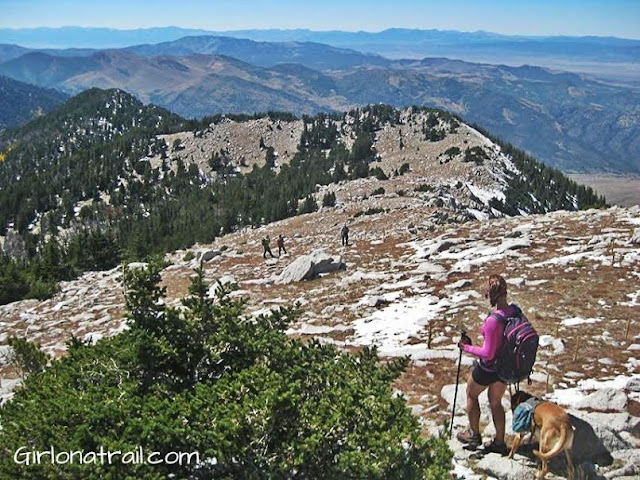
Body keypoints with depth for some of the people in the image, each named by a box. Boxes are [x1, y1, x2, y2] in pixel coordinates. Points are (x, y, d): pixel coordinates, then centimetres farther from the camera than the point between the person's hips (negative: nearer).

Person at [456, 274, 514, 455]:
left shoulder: (493, 321, -34)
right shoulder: (515, 311, -11)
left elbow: (487, 353, -28)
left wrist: (467, 347, -14)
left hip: (488, 369, -6)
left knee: (471, 395, 22)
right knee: (496, 402, 25)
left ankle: (474, 435, 38)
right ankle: (499, 442, 36)